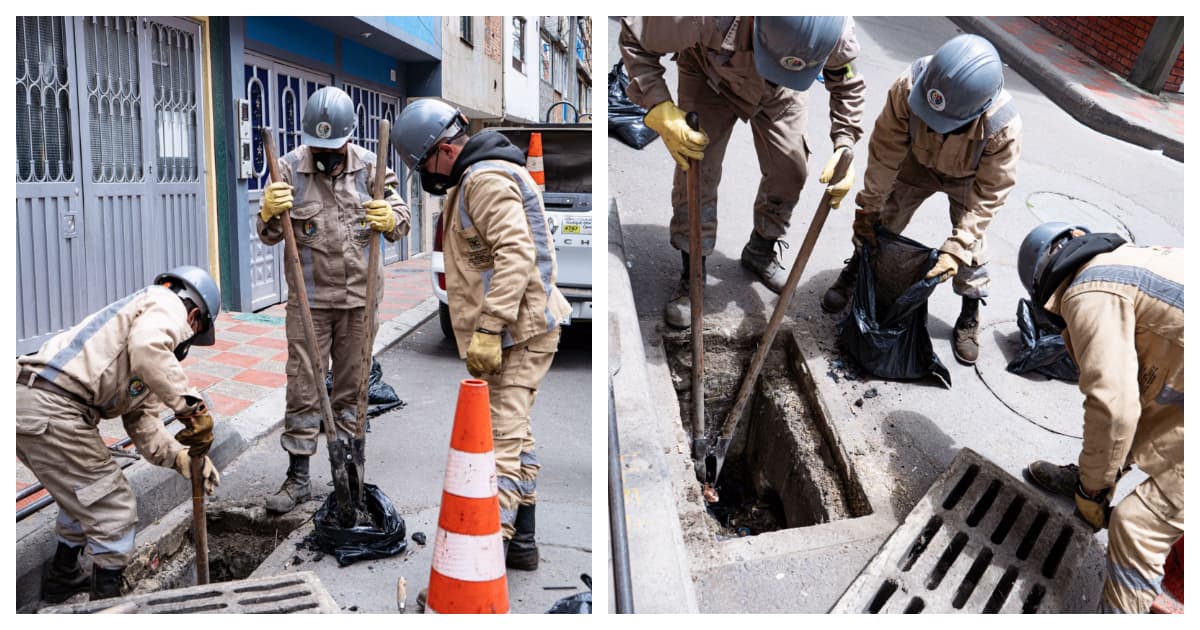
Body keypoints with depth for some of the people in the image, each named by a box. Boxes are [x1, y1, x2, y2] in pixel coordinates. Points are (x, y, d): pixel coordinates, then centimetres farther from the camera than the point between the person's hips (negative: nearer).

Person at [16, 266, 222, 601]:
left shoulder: (150, 366, 27)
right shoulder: (167, 305, -1)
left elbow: (142, 425, 21)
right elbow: (146, 348, -24)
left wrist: (181, 457, 7)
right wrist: (190, 405, -22)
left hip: (25, 402, 10)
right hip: (50, 409, -10)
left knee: (83, 495, 31)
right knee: (114, 511, 3)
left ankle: (62, 580, 49)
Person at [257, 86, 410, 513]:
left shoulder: (369, 166, 1)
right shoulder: (290, 168, -2)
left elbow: (401, 221, 3)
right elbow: (269, 236, 2)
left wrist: (390, 219, -21)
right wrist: (270, 213, -21)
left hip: (360, 297, 1)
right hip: (308, 298, -1)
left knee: (351, 388, 12)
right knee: (303, 389, 1)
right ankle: (298, 477, 13)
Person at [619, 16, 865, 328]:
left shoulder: (835, 29, -37)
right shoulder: (707, 16, -47)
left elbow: (847, 84, -13)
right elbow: (634, 38, -30)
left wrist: (844, 145, -27)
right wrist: (661, 110, -41)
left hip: (778, 92, 3)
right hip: (710, 78, -2)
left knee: (790, 171, 2)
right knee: (696, 175, -10)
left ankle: (760, 252, 29)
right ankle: (691, 276, 9)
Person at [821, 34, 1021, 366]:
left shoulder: (1004, 127, -43)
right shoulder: (909, 84, -41)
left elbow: (989, 193, -30)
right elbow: (885, 150, -27)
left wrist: (955, 249, -34)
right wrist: (869, 206, -19)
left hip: (969, 177, -1)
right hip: (919, 161, 2)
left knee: (971, 248, -3)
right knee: (883, 220, 0)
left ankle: (969, 319, 18)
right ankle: (853, 273, 27)